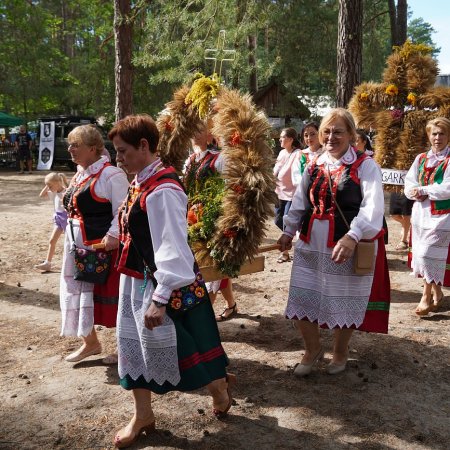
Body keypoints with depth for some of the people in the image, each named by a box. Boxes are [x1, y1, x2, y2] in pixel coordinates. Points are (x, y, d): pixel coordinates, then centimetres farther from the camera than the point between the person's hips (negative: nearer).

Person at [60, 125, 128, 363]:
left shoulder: (111, 175, -15)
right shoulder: (80, 174, 12)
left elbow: (122, 211, -21)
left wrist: (113, 236, -31)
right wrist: (71, 240, 16)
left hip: (103, 247, -9)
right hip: (78, 247, 9)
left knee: (108, 295, 2)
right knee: (78, 293, 15)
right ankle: (90, 342, 33)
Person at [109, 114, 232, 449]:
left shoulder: (162, 190, -24)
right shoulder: (141, 182, 4)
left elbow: (172, 249, -27)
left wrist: (159, 299, -27)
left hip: (164, 284, -9)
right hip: (137, 279, 9)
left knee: (173, 343, 8)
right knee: (135, 343, 16)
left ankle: (220, 387, 37)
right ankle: (143, 416, 33)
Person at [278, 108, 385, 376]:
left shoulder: (365, 166, -8)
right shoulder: (315, 166, 10)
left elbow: (373, 207, -18)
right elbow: (300, 202, 19)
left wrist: (352, 237, -29)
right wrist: (289, 231, 17)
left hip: (348, 246, -5)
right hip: (310, 245, 5)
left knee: (343, 302, 10)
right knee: (302, 299, 8)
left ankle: (340, 352, 36)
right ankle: (313, 349, 33)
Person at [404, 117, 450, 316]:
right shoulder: (421, 159, 11)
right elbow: (409, 184, 8)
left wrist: (423, 190, -14)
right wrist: (415, 193, -13)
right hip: (420, 213, 6)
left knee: (429, 254, -9)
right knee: (421, 254, 12)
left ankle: (426, 296, 3)